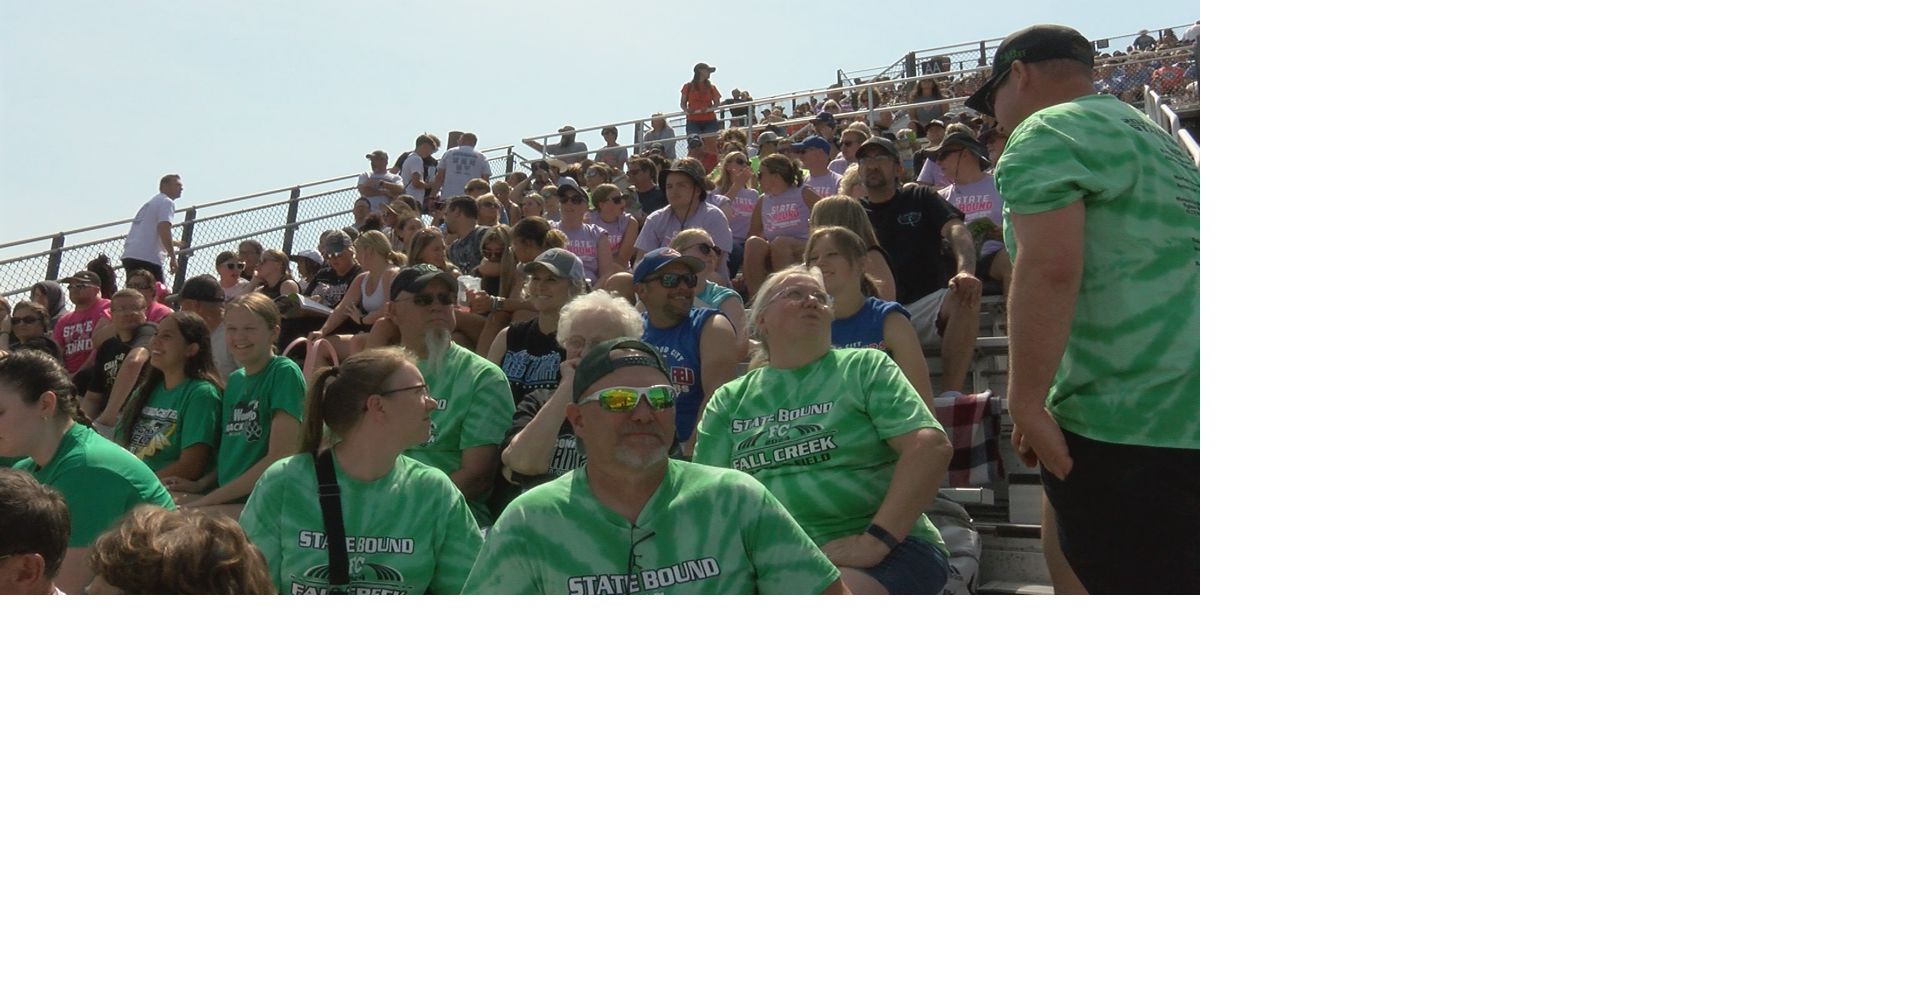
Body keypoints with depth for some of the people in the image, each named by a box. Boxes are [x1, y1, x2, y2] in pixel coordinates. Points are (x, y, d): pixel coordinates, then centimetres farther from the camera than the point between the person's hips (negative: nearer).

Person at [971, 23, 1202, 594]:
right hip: (1185, 414, 10)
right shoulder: (1155, 137, 23)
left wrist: (1026, 403, -15)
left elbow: (1048, 268, -19)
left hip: (1125, 424, -10)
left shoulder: (1045, 134, -5)